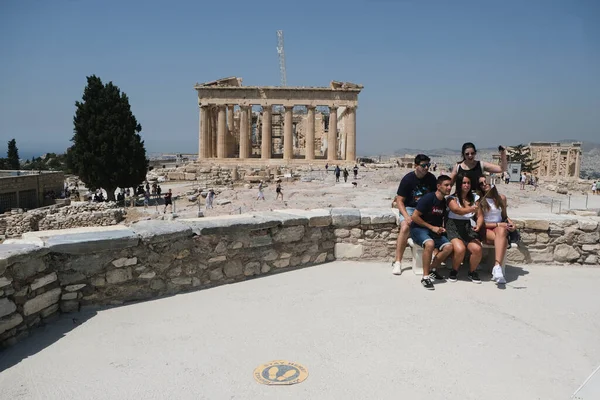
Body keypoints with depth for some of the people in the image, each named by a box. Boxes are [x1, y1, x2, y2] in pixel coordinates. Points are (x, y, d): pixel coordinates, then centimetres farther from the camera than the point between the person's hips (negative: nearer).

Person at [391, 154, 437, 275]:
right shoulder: (408, 179, -9)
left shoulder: (431, 178, 2)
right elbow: (400, 201, -8)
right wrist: (406, 216, -24)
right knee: (405, 227, -32)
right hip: (409, 208, -3)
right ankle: (397, 262, -25)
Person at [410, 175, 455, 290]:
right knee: (430, 243, -37)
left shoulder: (444, 202, 8)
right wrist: (432, 227, -13)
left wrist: (441, 228, 1)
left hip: (435, 230, 7)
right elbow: (414, 217, -16)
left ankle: (432, 269, 0)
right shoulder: (428, 198, -14)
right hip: (418, 228, -7)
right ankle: (425, 277, -26)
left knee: (448, 247, -19)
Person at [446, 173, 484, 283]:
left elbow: (480, 216, 10)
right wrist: (471, 209, -41)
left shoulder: (474, 197, 13)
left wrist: (478, 225, -13)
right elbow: (458, 210, -21)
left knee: (478, 249, -25)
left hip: (469, 228, 4)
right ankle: (454, 271, 0)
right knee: (460, 249, -31)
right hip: (454, 228, -3)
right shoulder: (452, 198, 0)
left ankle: (472, 271, 4)